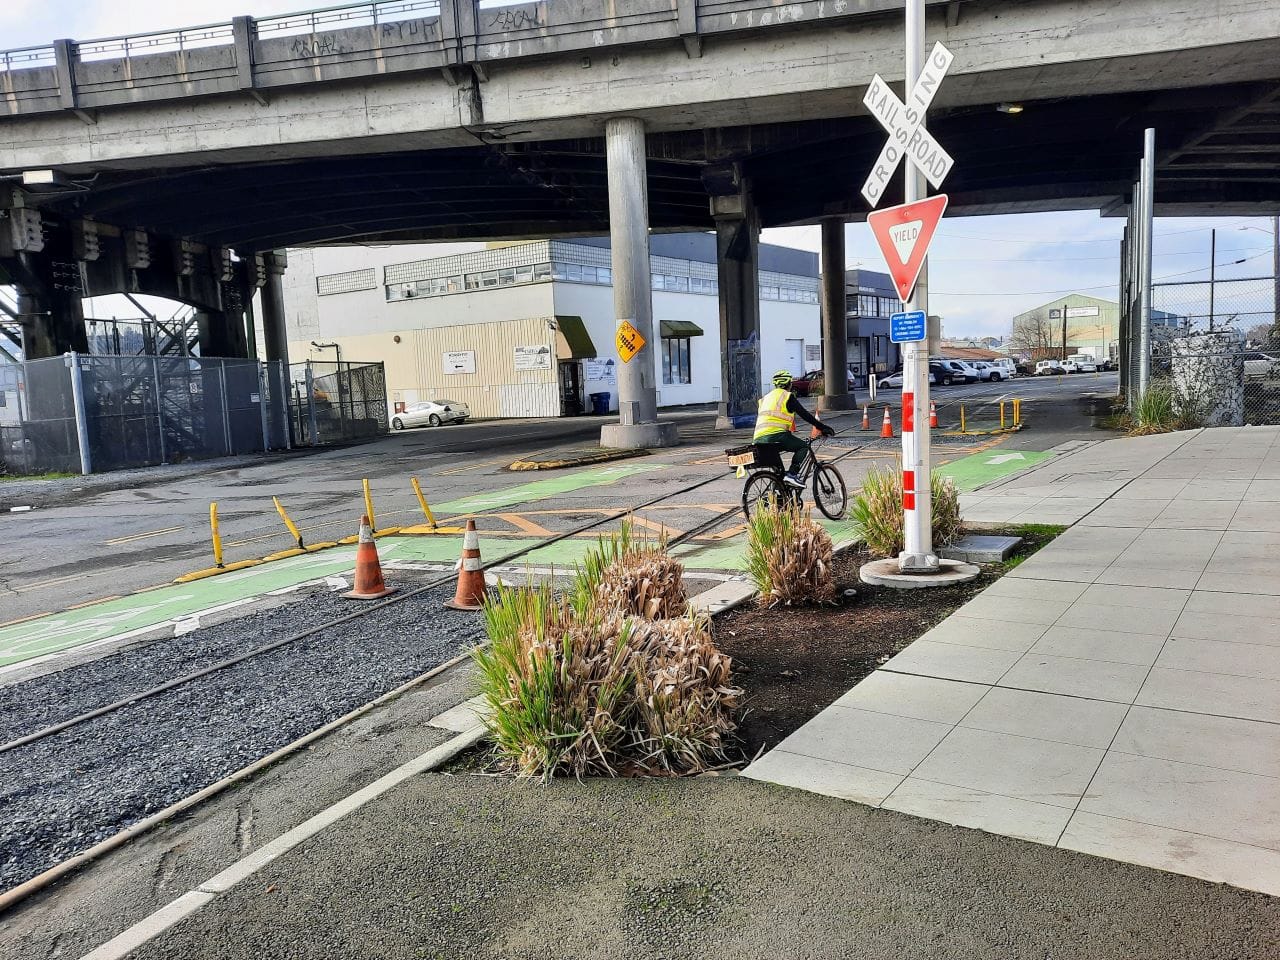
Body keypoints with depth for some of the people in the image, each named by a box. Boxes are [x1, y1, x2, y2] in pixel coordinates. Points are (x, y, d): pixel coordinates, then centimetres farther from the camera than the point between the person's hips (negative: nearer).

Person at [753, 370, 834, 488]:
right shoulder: (787, 396, 6)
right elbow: (805, 415, 3)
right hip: (776, 435, -7)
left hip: (758, 438, 7)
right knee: (803, 447, 7)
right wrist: (823, 427, 9)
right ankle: (792, 474, -10)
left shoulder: (765, 398, 27)